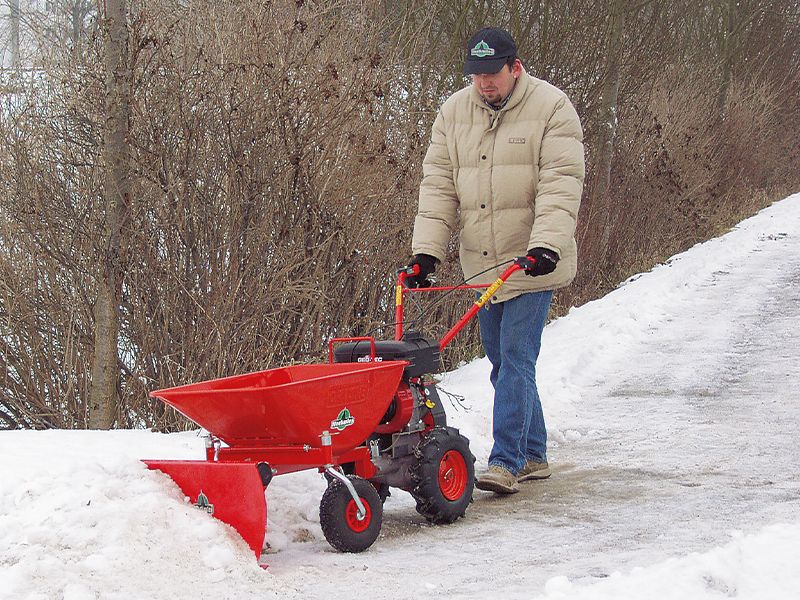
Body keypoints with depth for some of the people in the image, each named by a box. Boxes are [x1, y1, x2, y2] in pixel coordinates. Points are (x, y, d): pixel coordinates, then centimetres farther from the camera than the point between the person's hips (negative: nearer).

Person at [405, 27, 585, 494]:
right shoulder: (454, 113, 7)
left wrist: (547, 244, -28)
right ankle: (533, 456, 24)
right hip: (482, 265, 6)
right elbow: (439, 186, 5)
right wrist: (427, 249, -5)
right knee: (503, 364, 12)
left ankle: (506, 462, -9)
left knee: (516, 360, -11)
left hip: (532, 263, -6)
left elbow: (561, 184, -16)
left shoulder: (551, 108, -8)